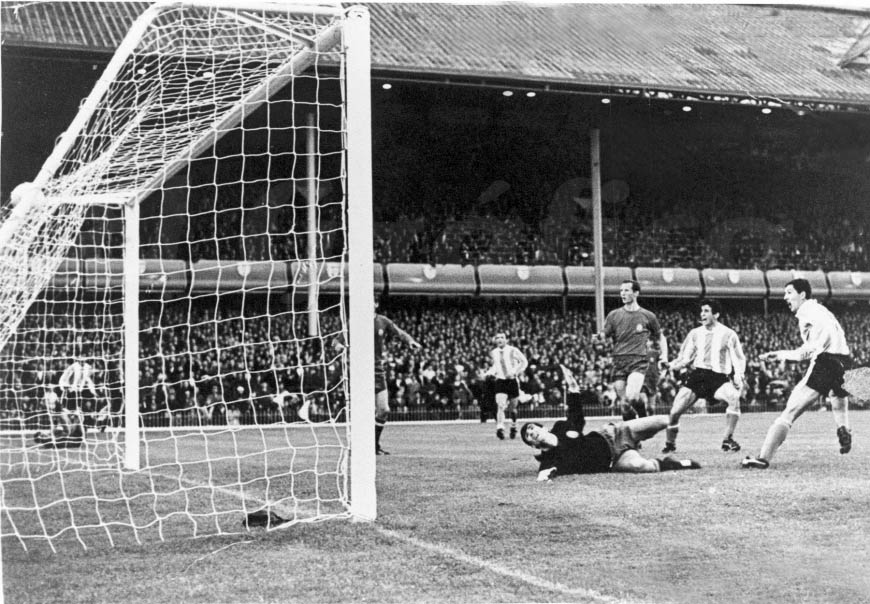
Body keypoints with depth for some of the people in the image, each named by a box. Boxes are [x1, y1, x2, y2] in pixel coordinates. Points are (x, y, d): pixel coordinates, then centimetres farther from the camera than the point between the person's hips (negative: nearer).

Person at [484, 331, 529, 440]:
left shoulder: (513, 351, -4)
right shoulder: (493, 353, 5)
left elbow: (524, 361, 1)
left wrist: (515, 371, -10)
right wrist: (488, 373, 1)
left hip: (512, 381, -1)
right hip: (500, 381, 1)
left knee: (512, 408, 10)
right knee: (500, 405, -20)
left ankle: (513, 427, 34)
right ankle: (500, 429, -28)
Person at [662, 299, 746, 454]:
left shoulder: (728, 334, 4)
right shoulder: (695, 333, 13)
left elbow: (739, 358, 7)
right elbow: (685, 358, 15)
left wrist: (738, 375, -11)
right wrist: (671, 365, -4)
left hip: (718, 377, -2)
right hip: (697, 376, 2)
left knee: (734, 397, -33)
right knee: (675, 411, -11)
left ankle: (727, 440, -21)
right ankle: (669, 444, 14)